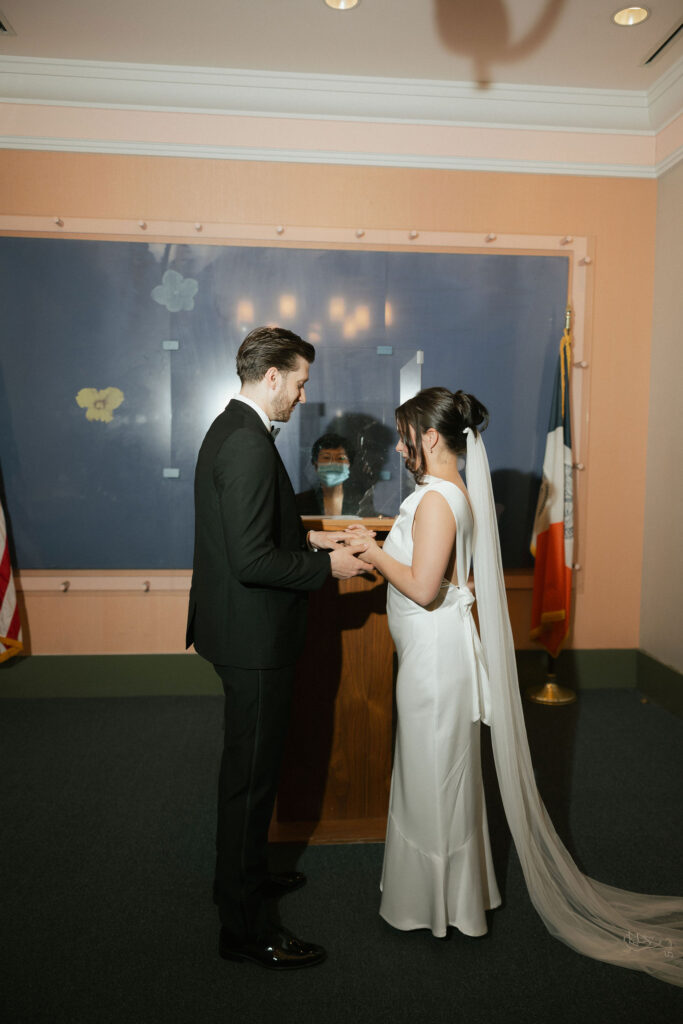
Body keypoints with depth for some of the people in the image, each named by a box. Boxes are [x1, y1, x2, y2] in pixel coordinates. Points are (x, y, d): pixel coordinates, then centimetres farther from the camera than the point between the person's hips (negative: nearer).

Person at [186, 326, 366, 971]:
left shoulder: (230, 430, 10)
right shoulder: (249, 444, -23)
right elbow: (252, 560, -28)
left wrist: (306, 538, 11)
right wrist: (326, 566, -16)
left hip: (241, 627, 11)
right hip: (252, 636, -11)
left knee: (250, 766, 24)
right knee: (251, 774, 3)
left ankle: (244, 873, 44)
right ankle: (243, 927, 21)